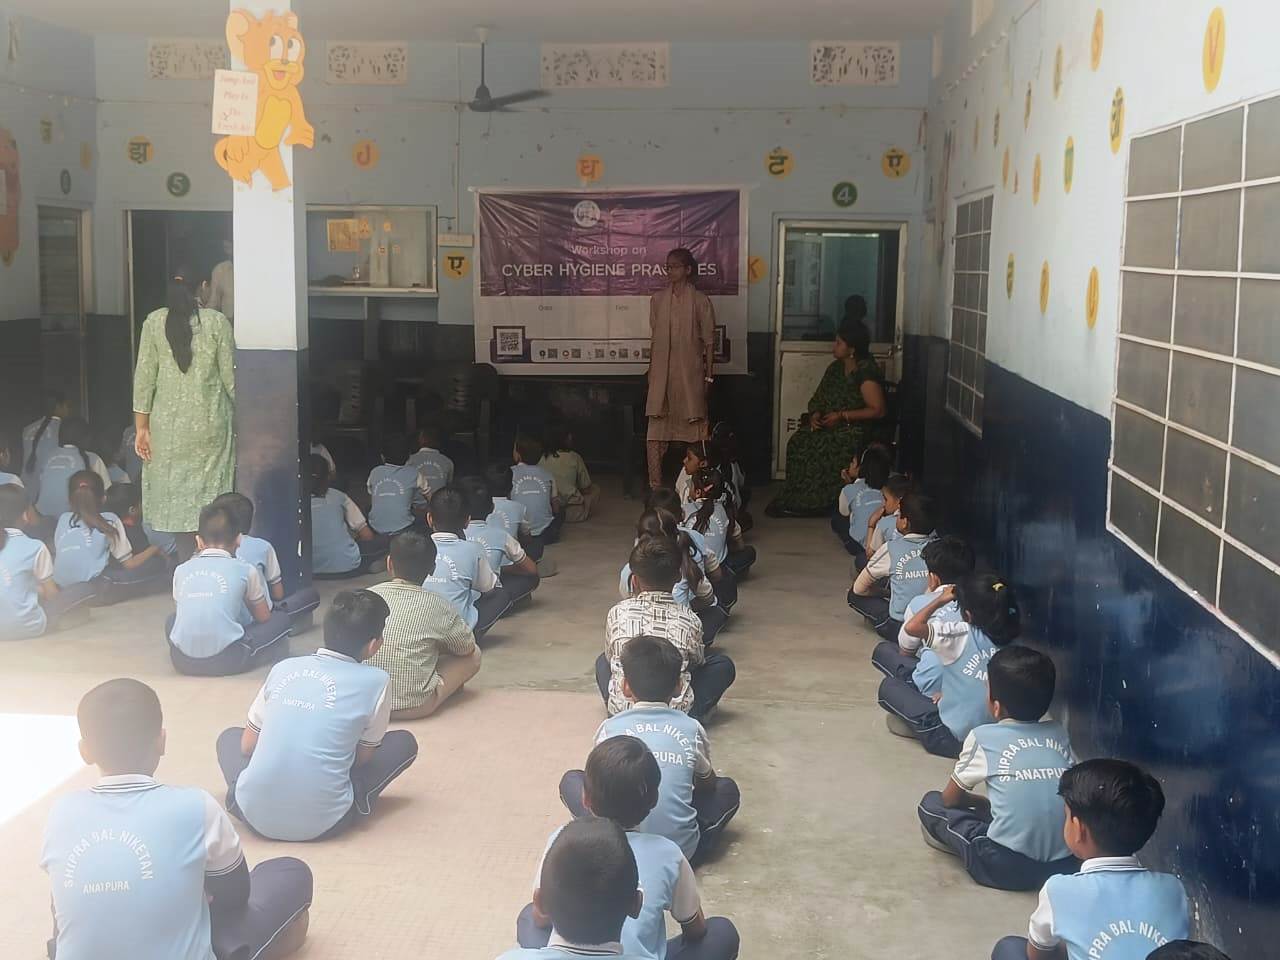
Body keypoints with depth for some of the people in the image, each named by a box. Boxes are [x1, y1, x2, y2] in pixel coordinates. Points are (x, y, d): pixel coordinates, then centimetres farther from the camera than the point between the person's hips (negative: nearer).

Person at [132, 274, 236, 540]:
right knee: (210, 502, 5)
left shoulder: (154, 322, -1)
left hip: (168, 427, 1)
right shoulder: (217, 322, -5)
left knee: (171, 497, 10)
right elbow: (230, 377, -4)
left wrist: (141, 428, 4)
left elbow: (144, 378, -1)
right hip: (211, 425, -1)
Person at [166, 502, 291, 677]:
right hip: (228, 661, -3)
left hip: (183, 661, 3)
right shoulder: (245, 570, 4)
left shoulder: (181, 570, 12)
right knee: (281, 619, 17)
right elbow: (263, 618, 18)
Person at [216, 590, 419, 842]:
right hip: (322, 821, -2)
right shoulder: (375, 681, -1)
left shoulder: (283, 667, 8)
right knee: (404, 742, 17)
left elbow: (247, 745, 17)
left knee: (230, 737, 34)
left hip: (255, 813, 3)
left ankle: (238, 794, 12)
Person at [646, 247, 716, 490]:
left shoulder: (700, 301, -2)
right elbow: (654, 338, 12)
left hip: (690, 372, -3)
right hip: (662, 372, 3)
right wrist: (650, 370, 11)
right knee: (656, 432, -2)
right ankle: (655, 486, 2)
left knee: (693, 425, 2)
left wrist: (709, 375, -3)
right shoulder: (658, 299, 8)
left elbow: (709, 340, 0)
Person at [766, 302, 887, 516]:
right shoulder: (836, 368, 11)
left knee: (819, 447, -28)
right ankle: (795, 498, -13)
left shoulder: (866, 372, -14)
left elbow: (878, 410, -19)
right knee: (798, 441, -16)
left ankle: (811, 502, -15)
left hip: (856, 429, -8)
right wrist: (815, 414, -5)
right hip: (830, 425, 8)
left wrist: (842, 416, -20)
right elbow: (818, 398, 18)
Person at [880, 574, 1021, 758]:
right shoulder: (1009, 642, -2)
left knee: (888, 686, 6)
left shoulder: (964, 635, -19)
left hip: (953, 740, -7)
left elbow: (911, 627, -24)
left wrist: (940, 601, -10)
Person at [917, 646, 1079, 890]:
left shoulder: (983, 737, -1)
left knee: (931, 803, 13)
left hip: (1007, 868, -4)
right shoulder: (1058, 732, 8)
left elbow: (950, 798, 10)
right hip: (1068, 863, 5)